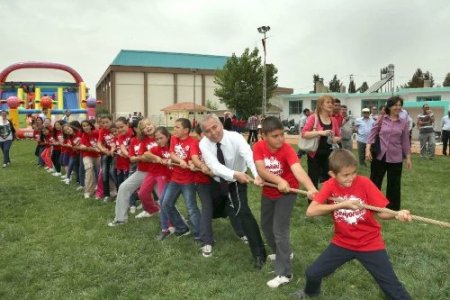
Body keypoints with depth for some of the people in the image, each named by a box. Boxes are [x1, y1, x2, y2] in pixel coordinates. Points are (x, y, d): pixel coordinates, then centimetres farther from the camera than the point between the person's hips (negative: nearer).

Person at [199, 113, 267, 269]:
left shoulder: (235, 137, -27)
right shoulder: (204, 144, -22)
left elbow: (249, 156, -45)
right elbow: (215, 166, -37)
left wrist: (257, 174, -65)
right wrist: (235, 174, -56)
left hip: (237, 182, -3)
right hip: (217, 182, 3)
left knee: (243, 212, -18)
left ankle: (259, 253, -8)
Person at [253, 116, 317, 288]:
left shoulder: (287, 149, -27)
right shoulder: (258, 147, -17)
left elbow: (298, 170, -43)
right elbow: (261, 170, -29)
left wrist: (312, 189, -59)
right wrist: (279, 181, -44)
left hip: (287, 192, -5)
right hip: (268, 192, 6)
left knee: (279, 230, -10)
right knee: (265, 225, 20)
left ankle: (284, 274, 3)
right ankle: (281, 253, 46)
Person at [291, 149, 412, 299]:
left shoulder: (364, 183, -17)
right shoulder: (330, 186, -14)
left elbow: (381, 212, -15)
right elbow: (310, 211, -24)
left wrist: (397, 214, -37)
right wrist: (342, 204, -30)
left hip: (370, 243, -2)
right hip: (342, 242, 2)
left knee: (392, 287, 1)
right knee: (312, 273, 6)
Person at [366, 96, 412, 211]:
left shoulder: (404, 122, 3)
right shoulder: (381, 119, -2)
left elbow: (405, 141, 7)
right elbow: (372, 134, -1)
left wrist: (408, 157, 6)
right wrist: (367, 149, -12)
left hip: (395, 158, 1)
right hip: (379, 156, -1)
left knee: (394, 184, 10)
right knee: (374, 182, 8)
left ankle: (393, 209, 25)